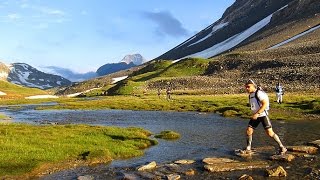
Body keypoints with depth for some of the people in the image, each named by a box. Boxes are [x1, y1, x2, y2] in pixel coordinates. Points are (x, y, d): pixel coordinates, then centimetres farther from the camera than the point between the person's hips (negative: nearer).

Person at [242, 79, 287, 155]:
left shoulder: (259, 93, -16)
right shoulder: (250, 95, 11)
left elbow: (265, 104, -23)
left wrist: (257, 113, -26)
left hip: (263, 115, -8)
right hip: (255, 116, 8)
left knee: (270, 133, -10)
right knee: (248, 130, 0)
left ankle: (282, 147, 5)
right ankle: (248, 149, 11)